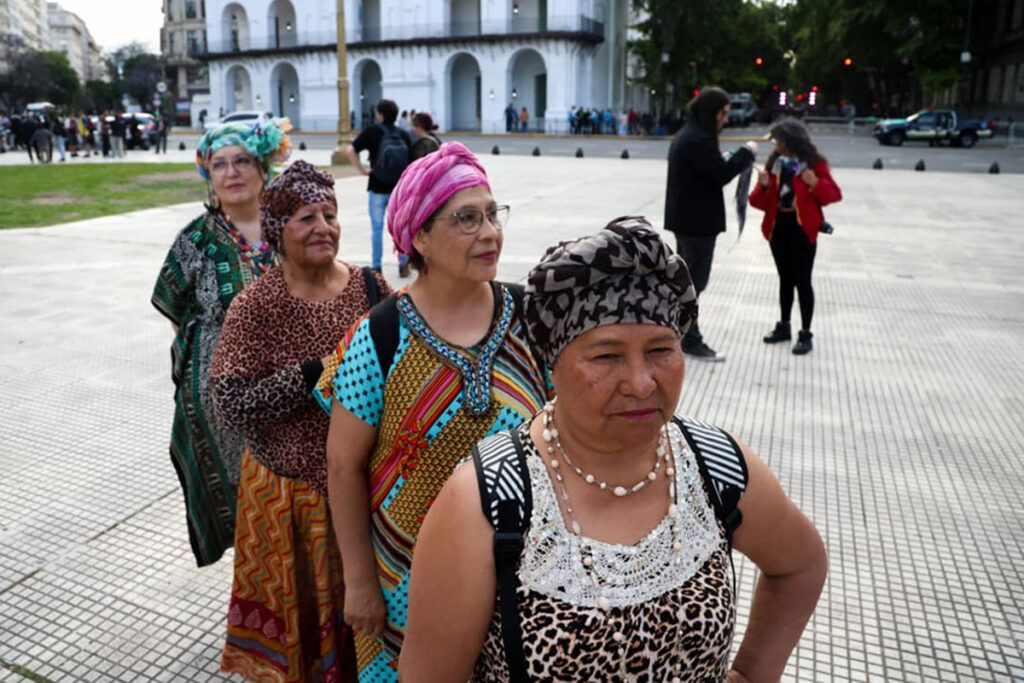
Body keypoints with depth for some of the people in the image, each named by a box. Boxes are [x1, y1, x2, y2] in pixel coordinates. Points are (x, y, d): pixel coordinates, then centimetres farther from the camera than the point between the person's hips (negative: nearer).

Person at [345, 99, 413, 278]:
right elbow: (411, 162, 0)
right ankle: (403, 265, 14)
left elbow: (350, 151, -14)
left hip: (377, 188, -2)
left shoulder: (371, 131, -6)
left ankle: (376, 266, 11)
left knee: (377, 228, 8)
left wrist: (361, 169, -6)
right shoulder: (404, 135, 1)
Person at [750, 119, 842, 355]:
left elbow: (834, 194, -6)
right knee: (785, 278, 15)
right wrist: (764, 186, -17)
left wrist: (815, 183, -22)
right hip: (778, 226, 5)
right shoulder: (774, 163, 6)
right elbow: (762, 202, 4)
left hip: (802, 228, -5)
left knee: (802, 281, -2)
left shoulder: (814, 163, -6)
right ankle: (784, 327, 27)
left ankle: (806, 334, 7)